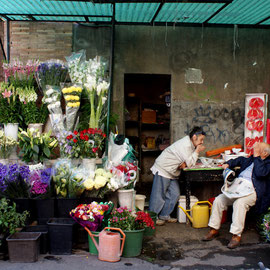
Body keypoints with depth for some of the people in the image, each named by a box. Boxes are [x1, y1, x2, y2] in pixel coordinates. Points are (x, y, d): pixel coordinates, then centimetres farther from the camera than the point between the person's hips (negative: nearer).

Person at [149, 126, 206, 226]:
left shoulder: (191, 144, 7)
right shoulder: (185, 145, -24)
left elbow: (189, 162, 11)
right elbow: (190, 163, -25)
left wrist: (185, 163, -12)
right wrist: (197, 151, -16)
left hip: (172, 172, 10)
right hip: (163, 169, -10)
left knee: (174, 194, 7)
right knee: (159, 194, -4)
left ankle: (164, 215, 18)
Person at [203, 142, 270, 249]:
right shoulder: (251, 159, 23)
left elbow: (260, 173, -16)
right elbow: (239, 160, 39)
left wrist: (256, 156, -7)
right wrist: (228, 164, 18)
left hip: (251, 189, -7)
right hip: (236, 185, 7)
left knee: (239, 203, -36)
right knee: (218, 200, -11)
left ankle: (236, 235, -28)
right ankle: (214, 230, 0)